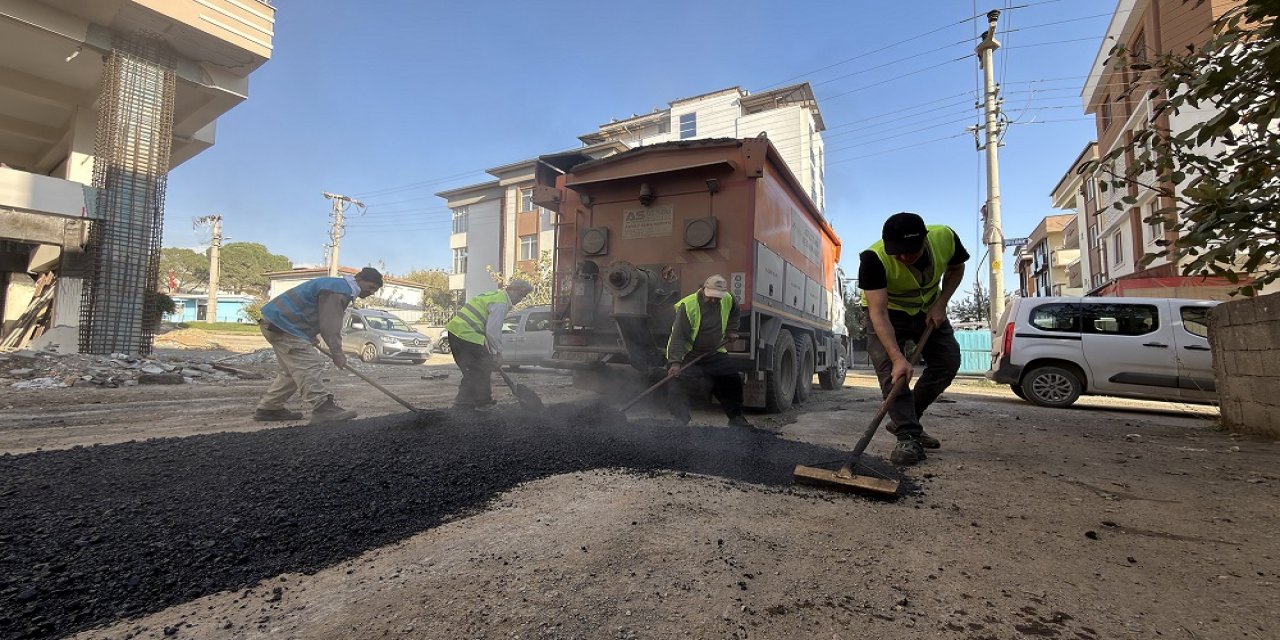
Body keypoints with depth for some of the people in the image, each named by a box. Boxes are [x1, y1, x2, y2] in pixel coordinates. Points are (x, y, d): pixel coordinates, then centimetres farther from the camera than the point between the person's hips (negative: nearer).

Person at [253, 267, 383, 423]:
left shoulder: (339, 287, 17)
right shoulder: (339, 290, -19)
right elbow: (330, 325, -21)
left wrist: (311, 337, 23)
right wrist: (337, 353, -14)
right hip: (282, 324, -11)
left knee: (293, 369, 15)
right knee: (308, 365, -17)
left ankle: (268, 408, 21)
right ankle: (322, 408, -23)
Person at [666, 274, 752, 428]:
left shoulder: (728, 300, -7)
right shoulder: (688, 305, -26)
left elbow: (734, 313, 21)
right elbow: (678, 336, -29)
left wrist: (732, 330, 10)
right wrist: (675, 362, -35)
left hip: (714, 353, 5)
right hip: (687, 354, -5)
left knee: (732, 380, 6)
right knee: (678, 384, -16)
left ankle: (736, 418, 22)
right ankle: (679, 422, -6)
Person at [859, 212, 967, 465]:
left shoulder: (945, 238, -24)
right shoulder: (874, 258, -37)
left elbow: (956, 269, 1)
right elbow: (878, 313, -40)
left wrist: (940, 304, -13)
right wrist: (898, 357, -49)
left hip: (928, 309, 5)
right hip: (887, 313, -4)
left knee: (948, 361, -1)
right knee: (890, 369, -21)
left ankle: (904, 422, 11)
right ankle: (909, 437, -16)